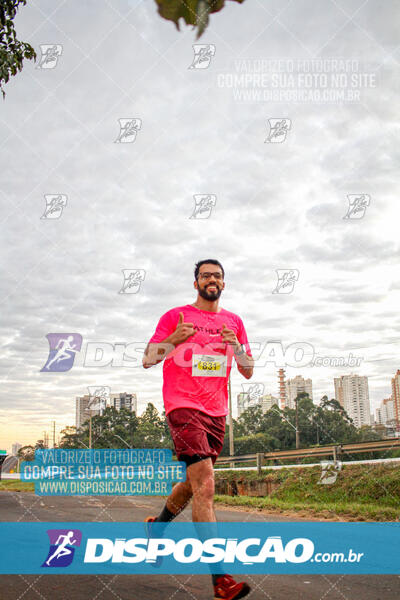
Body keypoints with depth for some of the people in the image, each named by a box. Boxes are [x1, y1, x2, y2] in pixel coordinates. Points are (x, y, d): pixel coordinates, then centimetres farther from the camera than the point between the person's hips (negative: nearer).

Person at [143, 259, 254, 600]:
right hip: (184, 407, -6)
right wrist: (173, 340, -16)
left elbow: (249, 371, 13)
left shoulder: (234, 322, 14)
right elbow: (147, 360, 1)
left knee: (194, 483, 16)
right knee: (205, 485, -17)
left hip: (217, 412, 6)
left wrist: (236, 346, -6)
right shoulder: (176, 316, 2)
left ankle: (158, 525, 45)